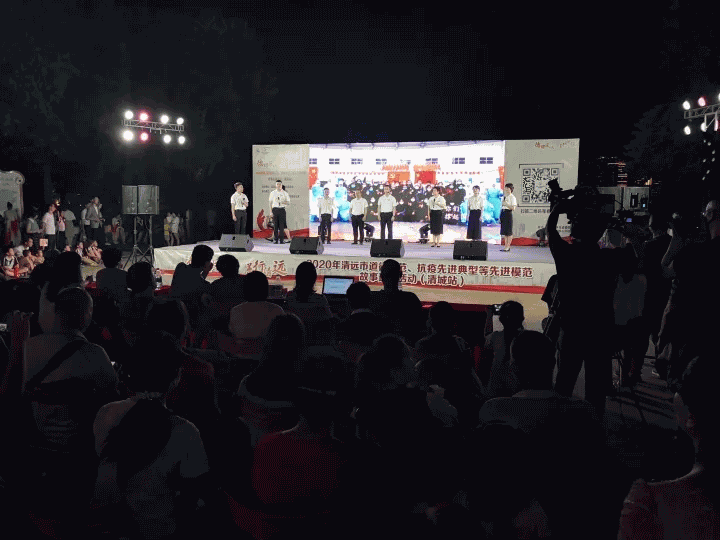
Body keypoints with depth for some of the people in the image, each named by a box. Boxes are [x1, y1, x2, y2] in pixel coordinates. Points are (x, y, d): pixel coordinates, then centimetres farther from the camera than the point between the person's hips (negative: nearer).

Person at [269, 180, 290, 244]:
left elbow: (288, 202, 7)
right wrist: (271, 212, 2)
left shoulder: (285, 193, 9)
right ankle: (276, 240, 5)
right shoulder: (272, 193, 11)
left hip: (282, 209, 0)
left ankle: (281, 240, -1)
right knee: (275, 225, 0)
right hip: (275, 209, 1)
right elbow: (270, 203, 10)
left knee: (282, 225, -4)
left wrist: (282, 202, -12)